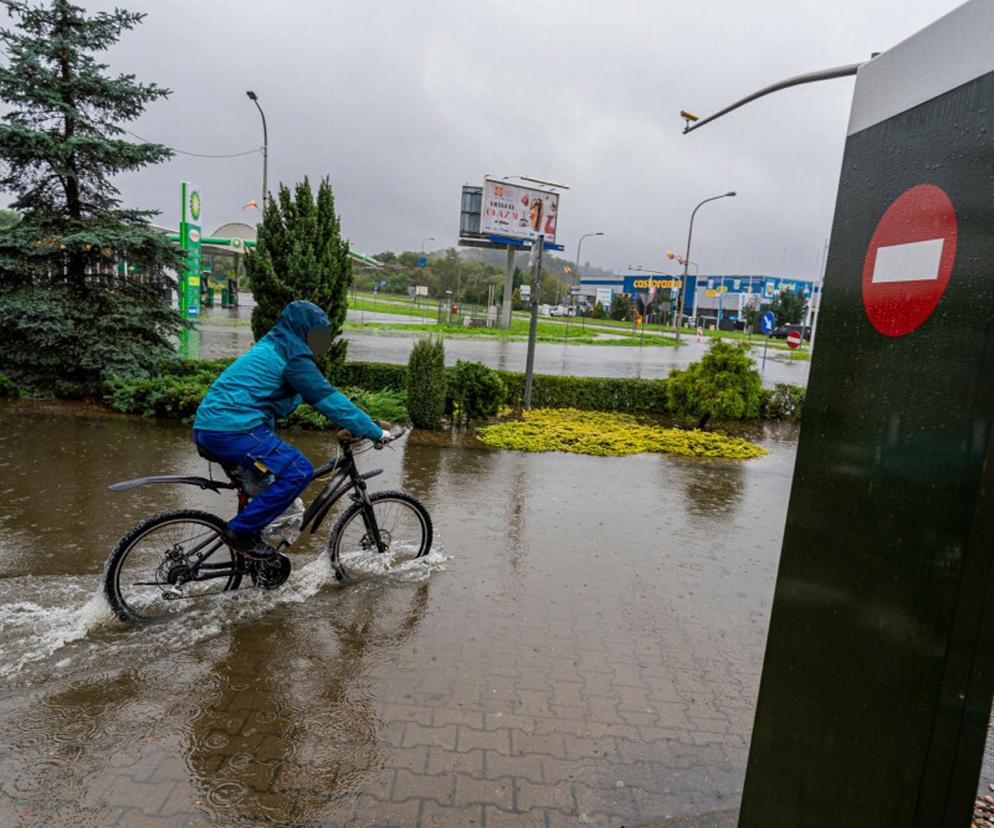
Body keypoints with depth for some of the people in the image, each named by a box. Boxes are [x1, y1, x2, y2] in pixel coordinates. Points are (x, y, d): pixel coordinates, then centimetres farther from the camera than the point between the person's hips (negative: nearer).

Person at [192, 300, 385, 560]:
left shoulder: (270, 348, 23)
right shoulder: (294, 357, -8)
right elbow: (329, 399, -11)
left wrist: (349, 425, 30)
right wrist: (375, 432, -6)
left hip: (208, 426, 11)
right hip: (232, 429, -11)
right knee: (298, 471, -14)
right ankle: (241, 531, -7)